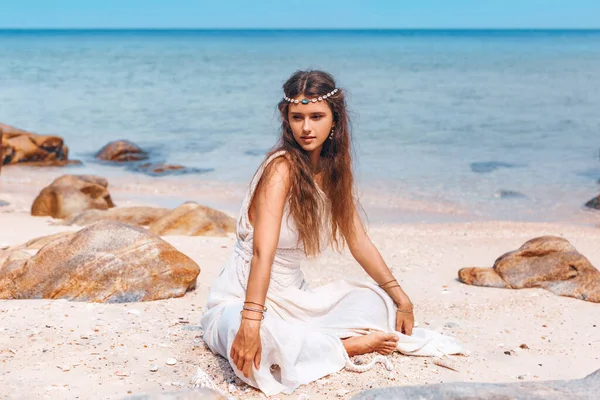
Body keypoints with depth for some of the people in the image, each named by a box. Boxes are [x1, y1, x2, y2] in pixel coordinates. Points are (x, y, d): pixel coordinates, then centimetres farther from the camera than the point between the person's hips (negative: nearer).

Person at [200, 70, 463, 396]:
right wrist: (250, 322, -43)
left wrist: (401, 298, 6)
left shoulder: (333, 170, 2)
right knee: (259, 344, -37)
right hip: (240, 301, -6)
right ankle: (351, 345, -15)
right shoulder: (282, 167, -21)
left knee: (375, 299, -1)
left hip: (293, 298, 7)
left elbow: (359, 241, 8)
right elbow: (262, 251, -33)